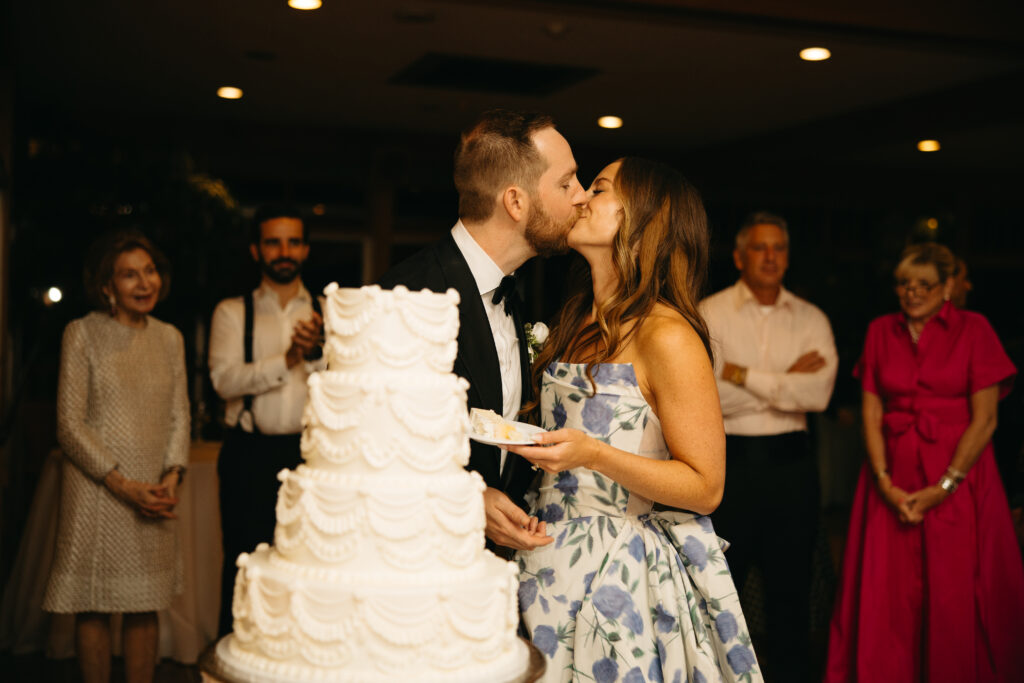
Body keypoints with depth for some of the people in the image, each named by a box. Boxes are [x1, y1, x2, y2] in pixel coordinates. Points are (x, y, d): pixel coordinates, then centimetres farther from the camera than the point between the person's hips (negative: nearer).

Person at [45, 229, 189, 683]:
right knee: (94, 607, 3)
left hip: (154, 492, 4)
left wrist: (171, 479, -6)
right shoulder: (82, 334, -3)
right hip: (97, 491, -4)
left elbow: (179, 417, 11)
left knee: (145, 605, 8)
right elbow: (69, 426, -7)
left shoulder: (169, 338, 10)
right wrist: (124, 486, -13)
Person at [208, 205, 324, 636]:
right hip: (251, 456, -1)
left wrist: (317, 353, -22)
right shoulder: (232, 313, 8)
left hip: (312, 453, 1)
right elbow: (225, 380, -8)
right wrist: (287, 359, -19)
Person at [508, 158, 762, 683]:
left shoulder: (666, 336, -16)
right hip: (558, 560, 7)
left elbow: (705, 488, -16)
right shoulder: (578, 323, 8)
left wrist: (593, 454, -26)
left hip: (627, 577, -7)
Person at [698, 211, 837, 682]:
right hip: (729, 461, -2)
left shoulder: (811, 320, 7)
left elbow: (819, 393, -9)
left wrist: (744, 375, -11)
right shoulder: (710, 315, -1)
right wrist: (785, 382, -9)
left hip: (791, 462, 3)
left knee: (791, 585, 11)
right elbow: (710, 396, -14)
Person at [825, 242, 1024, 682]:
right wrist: (884, 483, -7)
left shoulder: (973, 329, -2)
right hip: (892, 477, 3)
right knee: (886, 596, 3)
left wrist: (942, 488, -11)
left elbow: (984, 419, -6)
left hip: (957, 477, -3)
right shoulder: (881, 332, 8)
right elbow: (871, 413, 5)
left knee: (955, 596, -1)